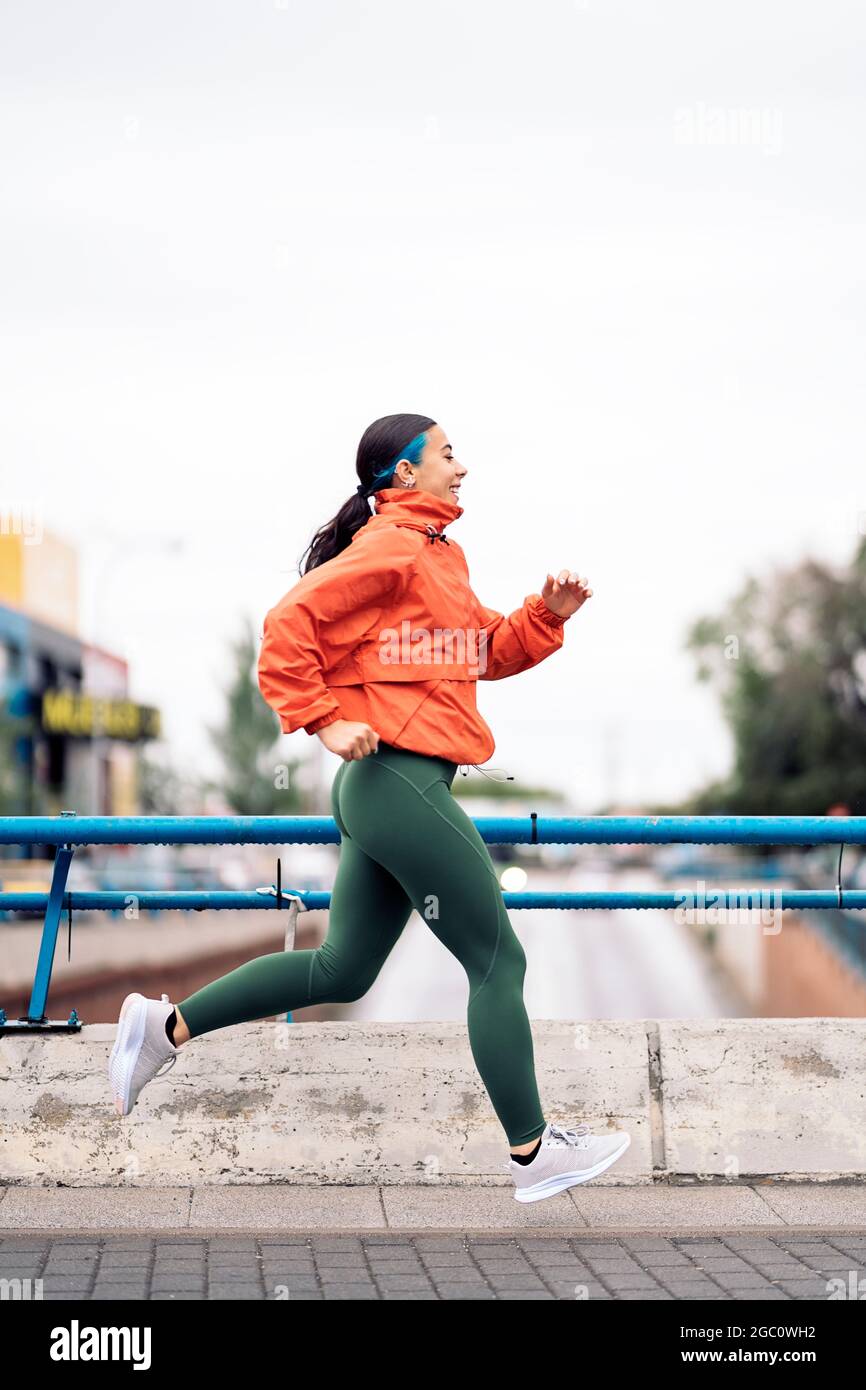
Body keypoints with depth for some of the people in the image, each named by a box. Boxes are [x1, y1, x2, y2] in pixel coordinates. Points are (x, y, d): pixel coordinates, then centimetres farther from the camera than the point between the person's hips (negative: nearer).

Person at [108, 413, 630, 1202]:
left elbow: (486, 653, 23)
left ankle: (167, 1026, 16)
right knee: (499, 961, -2)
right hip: (401, 779, -10)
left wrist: (547, 615, 8)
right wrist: (324, 721, -17)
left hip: (388, 790, 10)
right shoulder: (390, 548, -10)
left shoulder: (440, 554, 20)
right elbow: (289, 625, -17)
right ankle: (532, 1152, 7)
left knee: (341, 971, 14)